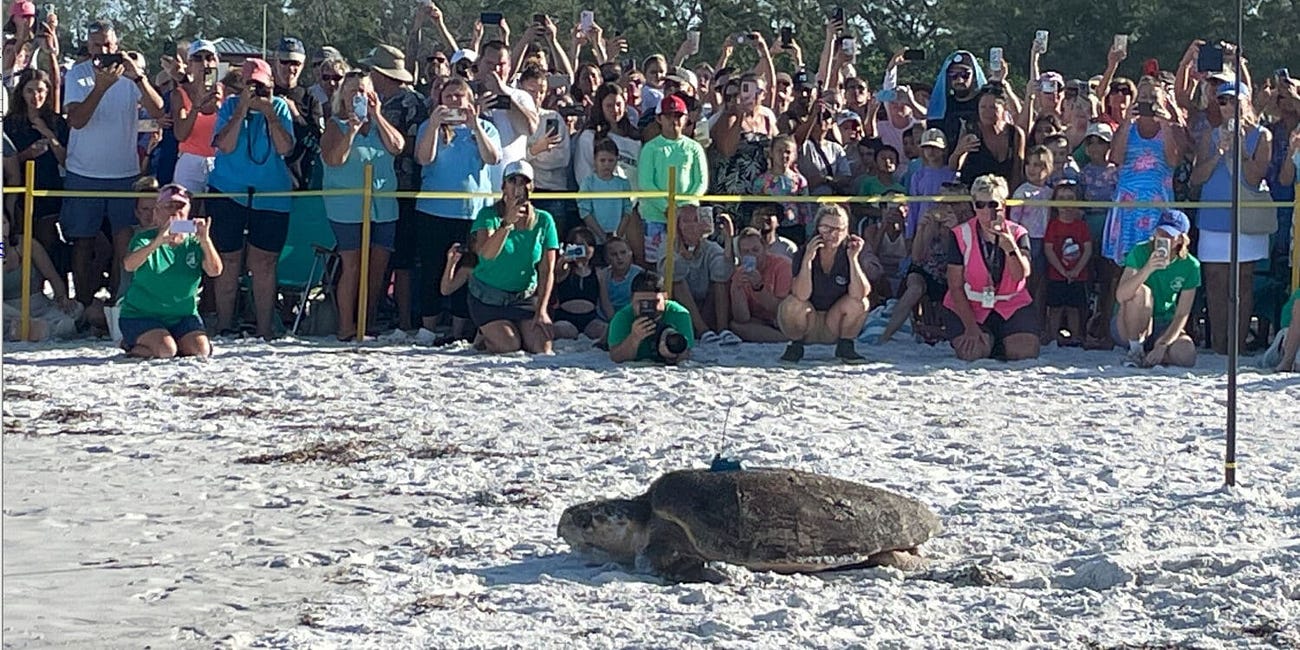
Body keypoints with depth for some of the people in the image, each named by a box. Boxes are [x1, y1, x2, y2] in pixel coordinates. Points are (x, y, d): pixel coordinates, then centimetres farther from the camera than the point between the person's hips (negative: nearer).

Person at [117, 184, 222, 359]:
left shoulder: (194, 243, -1)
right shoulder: (145, 239, -9)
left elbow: (215, 271, -18)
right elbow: (129, 265, -30)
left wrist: (205, 240, -35)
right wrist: (158, 242, -45)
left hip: (183, 316, 4)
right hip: (141, 315, -4)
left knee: (201, 350, -19)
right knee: (165, 349, -28)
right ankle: (134, 345, 9)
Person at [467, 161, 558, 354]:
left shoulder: (543, 220, -5)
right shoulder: (489, 215, -11)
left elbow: (547, 271, -6)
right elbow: (486, 253, -29)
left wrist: (541, 310, -14)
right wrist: (507, 223, -41)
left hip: (525, 297, 2)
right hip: (488, 299, -2)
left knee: (541, 347, -14)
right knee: (509, 346, -18)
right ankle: (484, 336, 16)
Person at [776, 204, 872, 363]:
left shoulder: (851, 252, -11)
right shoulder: (803, 253, -15)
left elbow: (859, 294, -25)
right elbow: (801, 296, -28)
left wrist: (853, 258, -31)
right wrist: (807, 259, -35)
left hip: (835, 325, 1)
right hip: (807, 326, -1)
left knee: (859, 303, -25)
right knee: (793, 304, -31)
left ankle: (845, 347, -2)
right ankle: (795, 346, -3)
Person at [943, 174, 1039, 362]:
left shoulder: (1018, 233, -3)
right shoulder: (961, 236, -5)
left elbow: (1021, 275, -19)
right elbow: (955, 286, -6)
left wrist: (1010, 248, -37)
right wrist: (970, 326, -15)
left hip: (1012, 306, 1)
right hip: (968, 306, -1)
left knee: (1025, 352, -22)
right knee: (973, 353, -26)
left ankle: (998, 342, 12)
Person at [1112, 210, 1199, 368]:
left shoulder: (1190, 266, -9)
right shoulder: (1140, 252, -14)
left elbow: (1182, 315, -10)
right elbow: (1120, 296, -28)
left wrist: (1162, 345, -23)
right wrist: (1147, 269, -41)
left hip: (1164, 328, 2)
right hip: (1127, 327, -2)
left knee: (1187, 354, -29)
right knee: (1141, 291, -33)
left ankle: (1148, 356, 2)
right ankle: (1135, 349, -15)